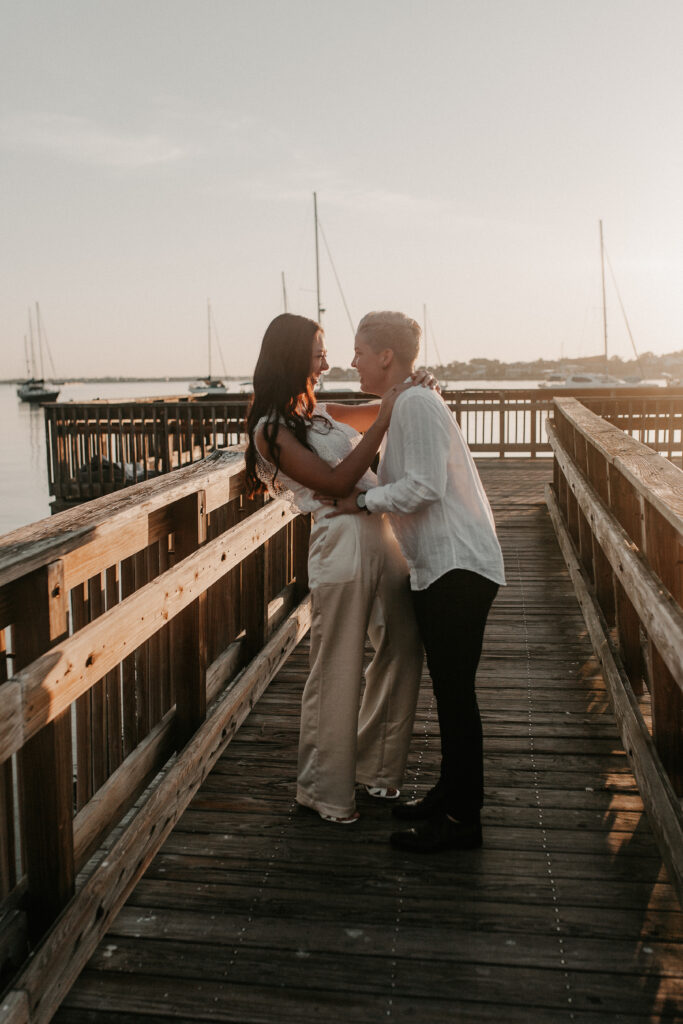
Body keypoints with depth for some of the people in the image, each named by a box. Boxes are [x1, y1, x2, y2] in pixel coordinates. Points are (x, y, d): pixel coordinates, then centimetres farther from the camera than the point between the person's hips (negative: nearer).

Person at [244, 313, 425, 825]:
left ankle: (375, 768, 33)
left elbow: (378, 413, 31)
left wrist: (411, 391, 10)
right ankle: (325, 789, 20)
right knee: (337, 672, 1)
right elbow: (337, 482, -13)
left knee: (403, 653, 13)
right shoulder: (272, 430, -5)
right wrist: (382, 422, -13)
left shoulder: (321, 413, 18)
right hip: (342, 546, -8)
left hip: (384, 537, 8)